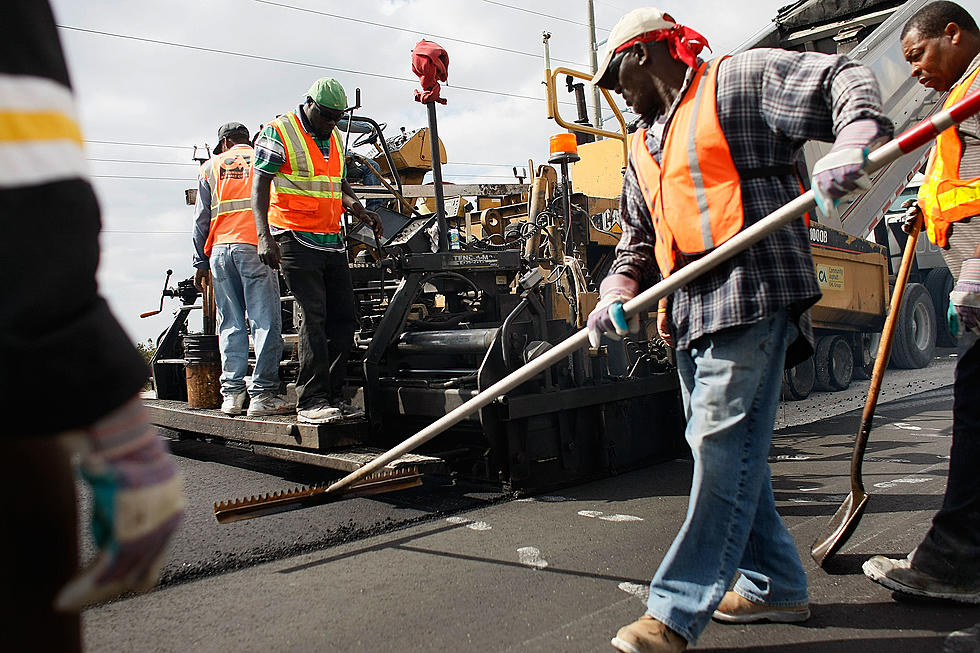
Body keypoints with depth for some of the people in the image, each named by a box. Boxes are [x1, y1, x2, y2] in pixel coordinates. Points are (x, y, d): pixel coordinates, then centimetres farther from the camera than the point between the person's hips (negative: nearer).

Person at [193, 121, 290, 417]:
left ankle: (232, 394, 4)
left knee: (230, 325, 6)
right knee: (265, 323, -6)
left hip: (220, 250, 3)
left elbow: (201, 218, 14)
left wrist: (200, 262, 14)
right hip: (255, 247, -3)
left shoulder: (211, 167, 18)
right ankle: (262, 394, -12)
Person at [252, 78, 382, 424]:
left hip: (332, 240, 7)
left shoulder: (334, 138, 18)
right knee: (314, 316, -14)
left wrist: (359, 210, 10)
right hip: (297, 239, -7)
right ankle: (311, 400, -10)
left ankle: (333, 395, 11)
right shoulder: (279, 133, -3)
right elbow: (260, 186, -8)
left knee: (343, 317, 4)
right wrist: (265, 237, -19)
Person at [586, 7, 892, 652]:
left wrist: (852, 143, -22)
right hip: (692, 312, 9)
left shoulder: (737, 80, 4)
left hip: (753, 295, -9)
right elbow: (639, 239, 23)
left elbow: (847, 80, -1)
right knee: (721, 448, 11)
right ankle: (775, 585, 25)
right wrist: (618, 292, 3)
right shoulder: (644, 150, 26)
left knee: (724, 449, -9)